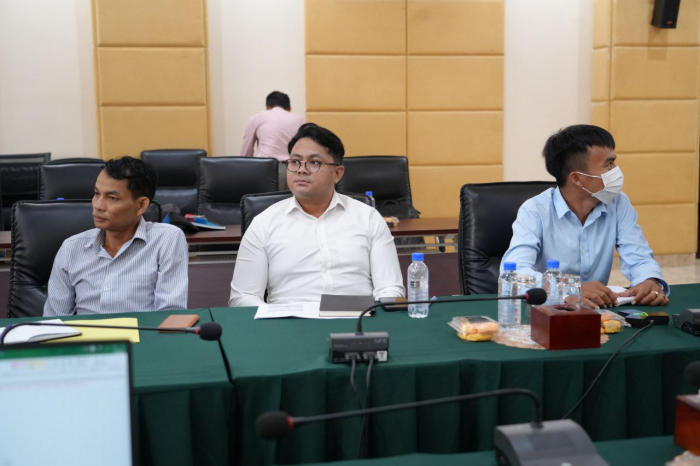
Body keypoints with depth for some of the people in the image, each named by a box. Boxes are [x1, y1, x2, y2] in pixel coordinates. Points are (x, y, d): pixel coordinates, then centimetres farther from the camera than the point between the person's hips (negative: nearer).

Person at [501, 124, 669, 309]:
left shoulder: (619, 204, 1)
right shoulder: (535, 211, -13)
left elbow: (639, 258, -1)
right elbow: (513, 273, -26)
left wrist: (651, 282, -25)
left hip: (598, 308, 3)